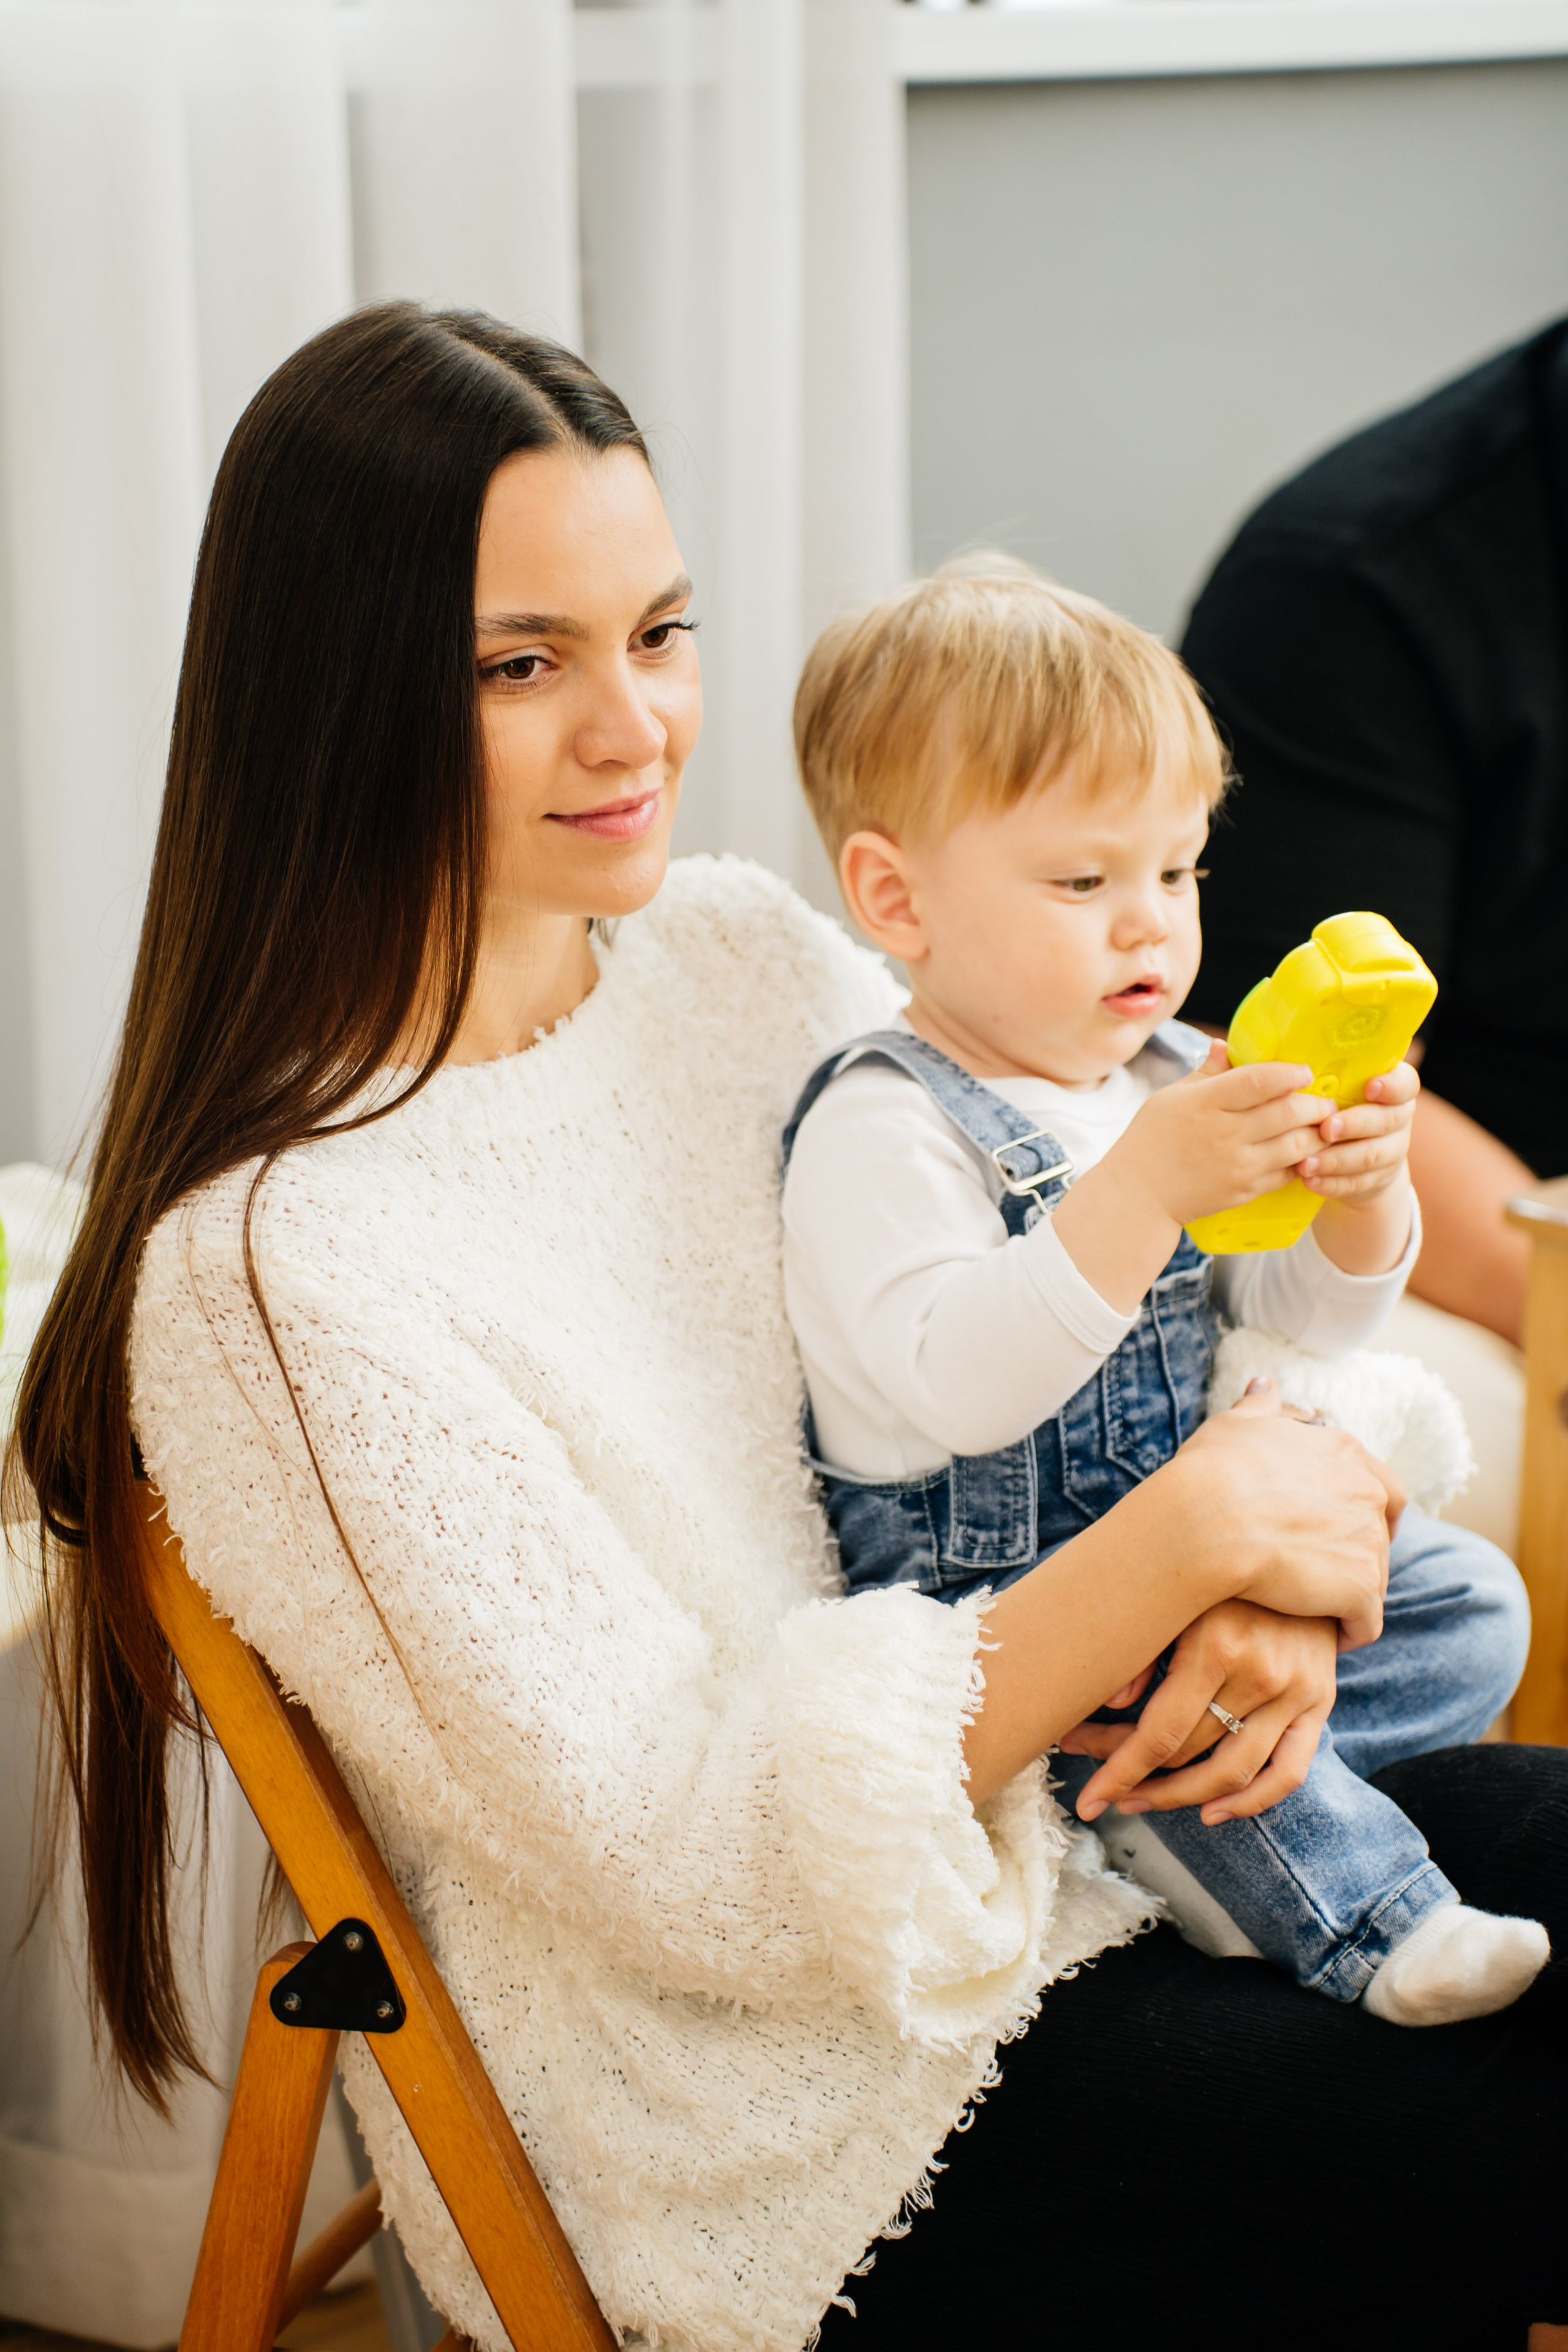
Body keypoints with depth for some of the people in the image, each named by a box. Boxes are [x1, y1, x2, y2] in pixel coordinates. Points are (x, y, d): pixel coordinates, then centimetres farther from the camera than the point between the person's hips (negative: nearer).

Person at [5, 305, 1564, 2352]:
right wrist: (1176, 1543, -25)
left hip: (1069, 1808, 7)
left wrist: (1259, 1595, -13)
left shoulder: (751, 952, 1)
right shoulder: (272, 1266, -21)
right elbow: (681, 1856, -22)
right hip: (769, 2133, -7)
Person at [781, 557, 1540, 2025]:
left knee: (1471, 1603, -1)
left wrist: (1355, 1196, -16)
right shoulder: (880, 1130, -17)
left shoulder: (1176, 1079, 6)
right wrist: (1146, 1187, -41)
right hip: (980, 1582, -8)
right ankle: (1369, 1920, -18)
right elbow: (961, 1386, -32)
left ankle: (1184, 1804, -14)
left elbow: (1305, 1327, 7)